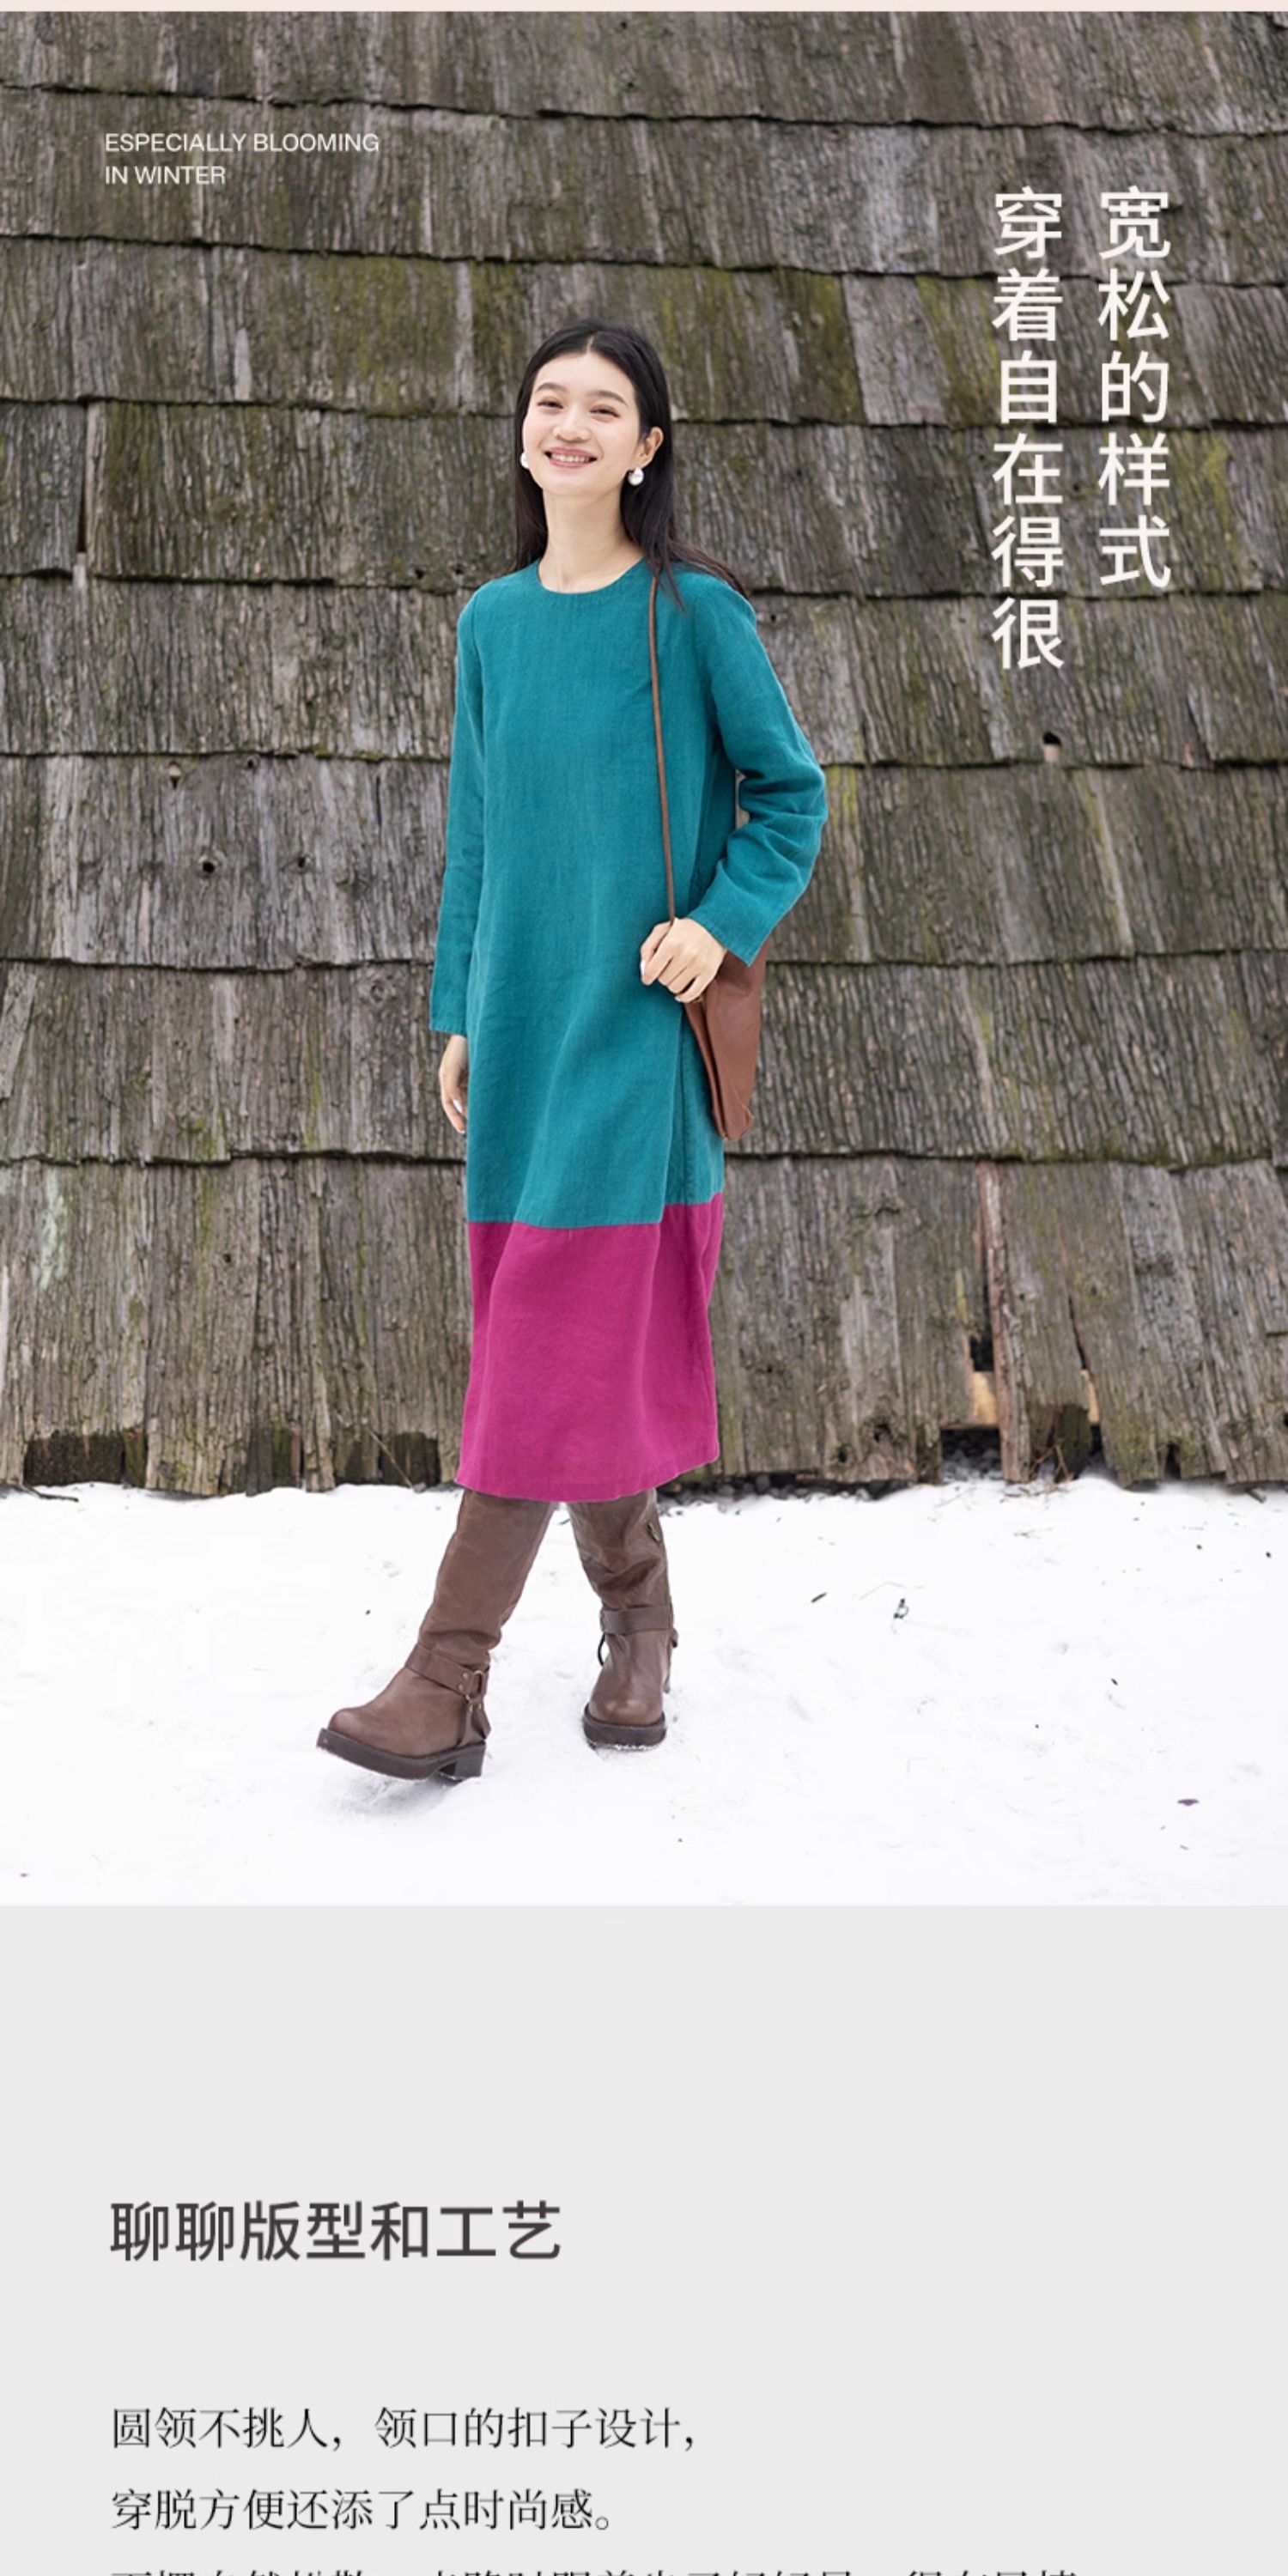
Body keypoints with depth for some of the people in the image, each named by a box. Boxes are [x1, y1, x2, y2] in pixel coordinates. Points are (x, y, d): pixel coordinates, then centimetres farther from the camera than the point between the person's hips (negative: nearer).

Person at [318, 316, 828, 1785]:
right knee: (553, 1327, 9)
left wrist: (724, 923, -12)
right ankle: (638, 1619, 26)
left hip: (635, 1019, -5)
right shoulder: (493, 620, 11)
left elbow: (790, 794, 3)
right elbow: (474, 830, 15)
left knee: (564, 1334, -9)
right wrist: (456, 1014, 11)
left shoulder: (694, 610, -3)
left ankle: (446, 1686, -9)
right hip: (521, 1013, 5)